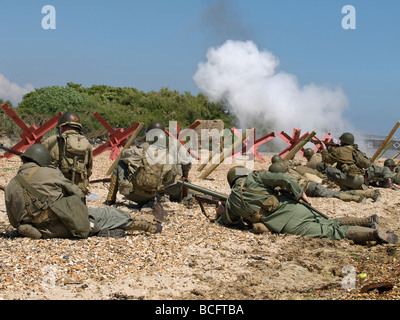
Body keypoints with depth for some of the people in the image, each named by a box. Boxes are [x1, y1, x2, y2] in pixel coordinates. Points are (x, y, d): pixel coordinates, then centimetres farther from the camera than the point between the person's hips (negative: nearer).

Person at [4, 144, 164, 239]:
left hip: (46, 232, 5)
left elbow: (14, 221, 11)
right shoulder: (47, 172, -7)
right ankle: (153, 223, 24)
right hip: (68, 223, -5)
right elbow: (76, 192, 2)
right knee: (110, 215, 12)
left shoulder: (10, 186, 6)